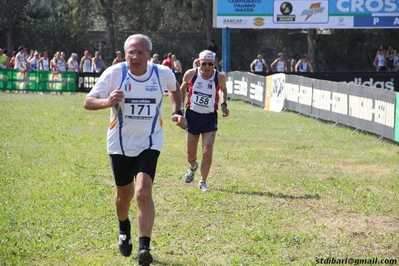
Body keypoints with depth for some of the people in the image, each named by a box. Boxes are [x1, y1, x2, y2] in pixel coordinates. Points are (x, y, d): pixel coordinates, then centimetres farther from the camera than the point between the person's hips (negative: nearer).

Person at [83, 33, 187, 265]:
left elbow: (175, 89, 16)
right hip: (120, 144, 1)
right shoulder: (114, 73, -14)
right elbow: (88, 102, -12)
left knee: (144, 192, -19)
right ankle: (124, 229, 46)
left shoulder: (163, 74, -8)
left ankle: (144, 247, -17)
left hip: (149, 143, -1)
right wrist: (108, 102, -32)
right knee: (125, 193, 15)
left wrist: (178, 112, 2)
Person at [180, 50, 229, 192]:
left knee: (207, 151, -13)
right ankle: (192, 166, 45)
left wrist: (223, 104, -5)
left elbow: (223, 90, 12)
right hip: (192, 115, 1)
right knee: (190, 154, 7)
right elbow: (182, 89, 8)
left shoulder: (220, 77, -11)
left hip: (210, 117, -1)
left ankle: (203, 182, 6)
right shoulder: (191, 74, -11)